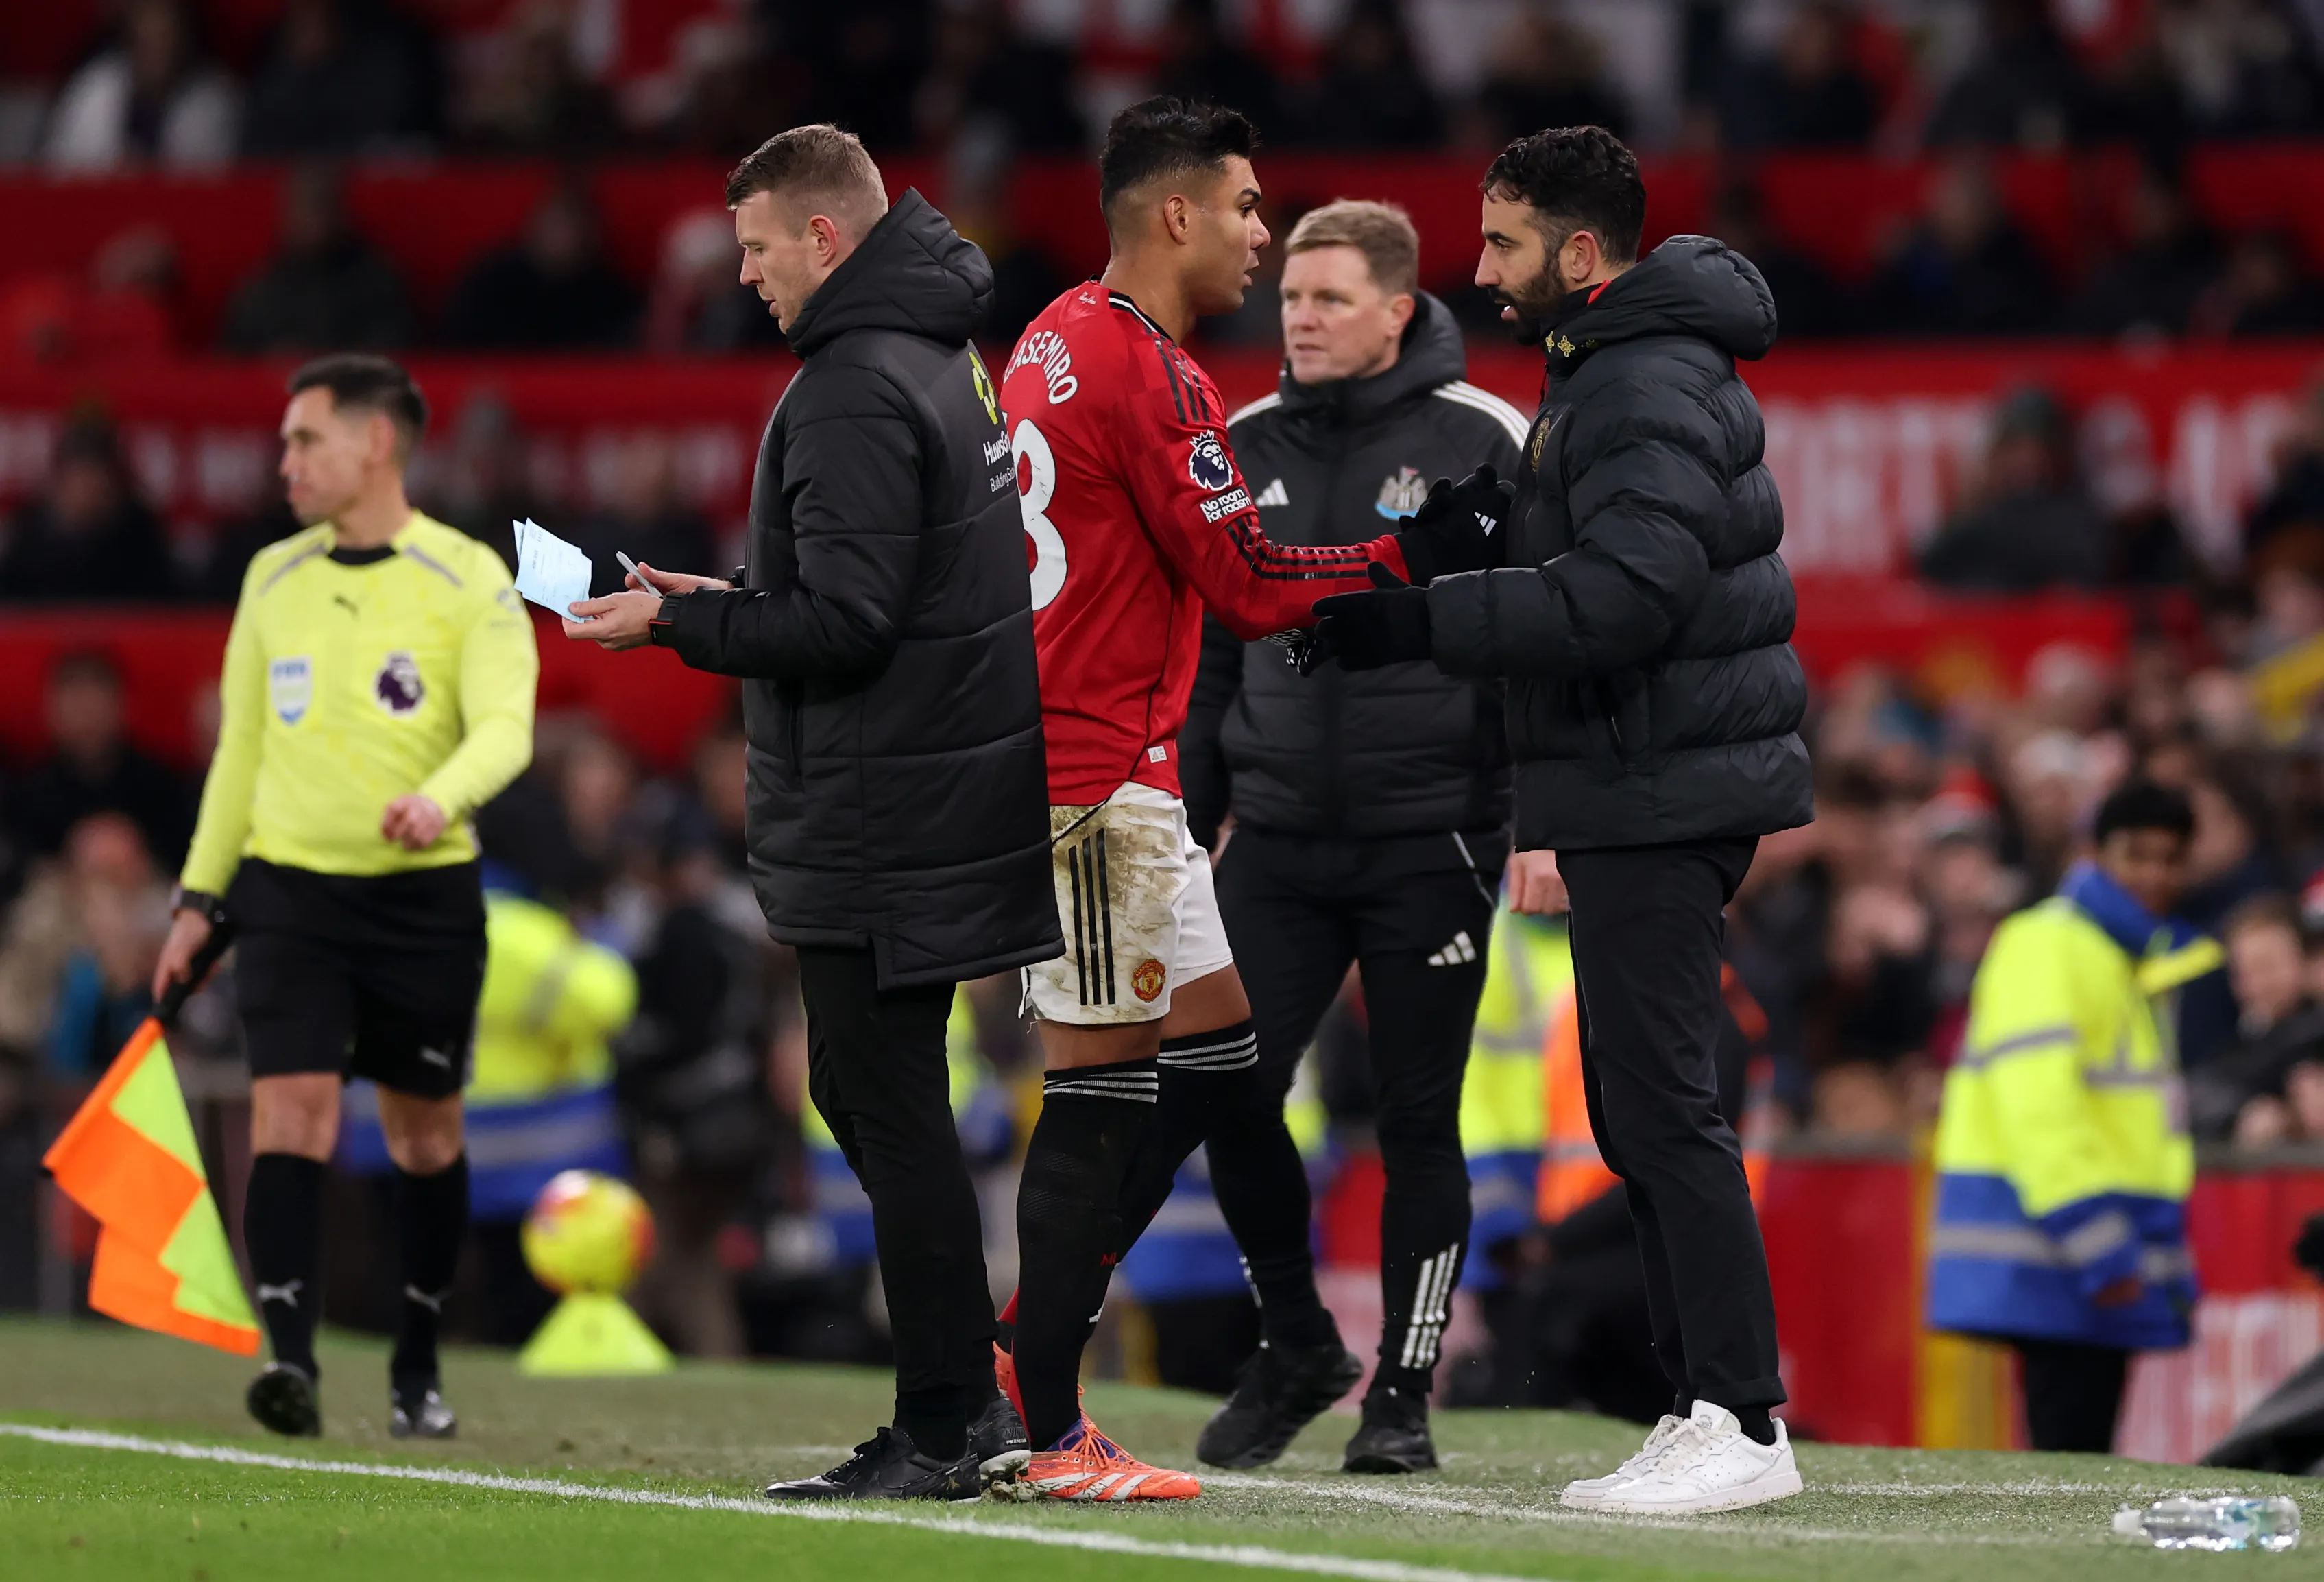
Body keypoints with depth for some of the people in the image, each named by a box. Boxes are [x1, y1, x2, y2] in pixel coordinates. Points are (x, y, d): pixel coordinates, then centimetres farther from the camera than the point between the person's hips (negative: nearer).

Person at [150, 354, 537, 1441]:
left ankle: (418, 1368, 24)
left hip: (425, 894, -2)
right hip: (288, 891, 2)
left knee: (425, 1135, 8)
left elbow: (504, 728, -15)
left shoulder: (468, 579, -4)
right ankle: (290, 1361, -21)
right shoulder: (272, 579, 10)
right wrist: (198, 898, 13)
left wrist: (441, 797, -36)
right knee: (290, 1116, -14)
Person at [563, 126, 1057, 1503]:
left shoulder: (856, 391, -18)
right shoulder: (941, 359, 14)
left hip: (882, 821, -10)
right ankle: (968, 1399, 17)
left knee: (891, 1106, -5)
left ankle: (946, 1428, -2)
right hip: (941, 800, 10)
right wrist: (730, 607, 16)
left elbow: (845, 625, -22)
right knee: (862, 1087, 16)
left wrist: (677, 623, -11)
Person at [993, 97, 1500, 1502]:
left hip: (1062, 745, 10)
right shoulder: (1147, 370, -14)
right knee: (1104, 1087, -7)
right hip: (1103, 773, -10)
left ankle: (1032, 1348, 14)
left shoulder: (1055, 345, 16)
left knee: (1216, 1044, 13)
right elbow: (1250, 583, -14)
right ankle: (1047, 1431, -4)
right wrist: (1418, 555, -7)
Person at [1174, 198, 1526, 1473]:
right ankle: (1296, 1344, 16)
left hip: (1431, 841, -4)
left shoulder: (1478, 441, -4)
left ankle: (1403, 1392, 12)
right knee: (1226, 1088, -4)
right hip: (1280, 837, 4)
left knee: (1417, 1120, 1)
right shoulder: (1248, 449, 9)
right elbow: (1210, 652, 17)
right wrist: (1185, 825, 14)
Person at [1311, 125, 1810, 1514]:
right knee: (1639, 1105, 13)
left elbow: (1624, 593, -26)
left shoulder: (1648, 389, -15)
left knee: (1661, 1104, -10)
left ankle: (1742, 1424, -10)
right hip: (1642, 790, 11)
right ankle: (1705, 1409, 16)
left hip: (1660, 798, -11)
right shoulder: (1616, 368, 18)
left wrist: (1420, 626, -23)